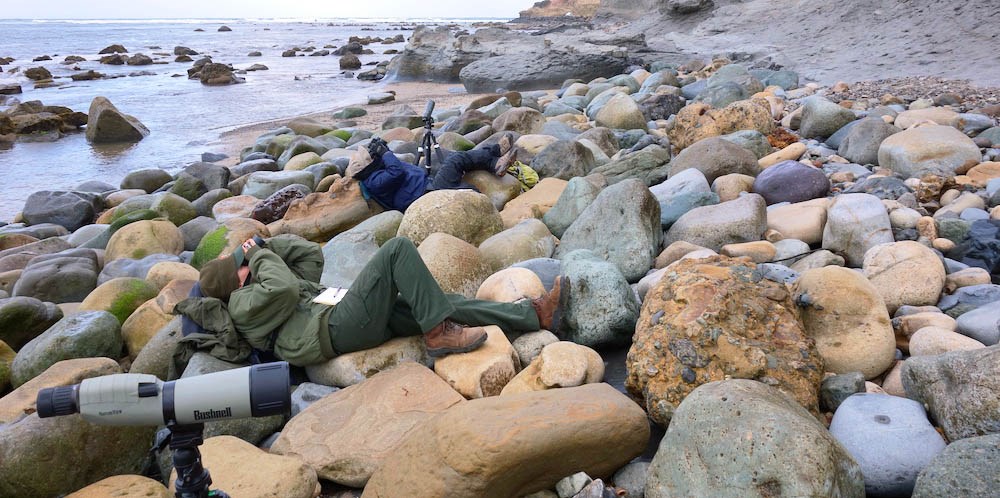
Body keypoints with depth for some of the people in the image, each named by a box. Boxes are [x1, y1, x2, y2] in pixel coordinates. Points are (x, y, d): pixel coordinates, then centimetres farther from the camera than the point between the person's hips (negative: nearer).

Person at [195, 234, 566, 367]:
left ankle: (536, 315, -2)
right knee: (398, 248, -17)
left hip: (365, 320, 9)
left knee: (449, 303, -1)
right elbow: (285, 288, -16)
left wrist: (264, 244, 18)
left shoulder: (260, 289, 32)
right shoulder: (243, 304, 4)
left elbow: (311, 255, 27)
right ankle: (439, 334, -22)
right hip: (340, 326, -9)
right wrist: (259, 256, 1)